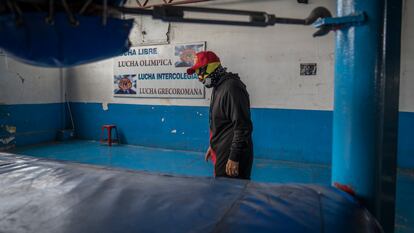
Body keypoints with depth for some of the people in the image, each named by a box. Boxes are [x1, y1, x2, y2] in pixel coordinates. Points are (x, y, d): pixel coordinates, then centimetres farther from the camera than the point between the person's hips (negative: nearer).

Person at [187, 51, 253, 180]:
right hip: (221, 153, 10)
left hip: (232, 156, -10)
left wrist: (234, 158, -22)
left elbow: (242, 127, -24)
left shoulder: (231, 87, -20)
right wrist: (213, 145, 25)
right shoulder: (218, 87, 13)